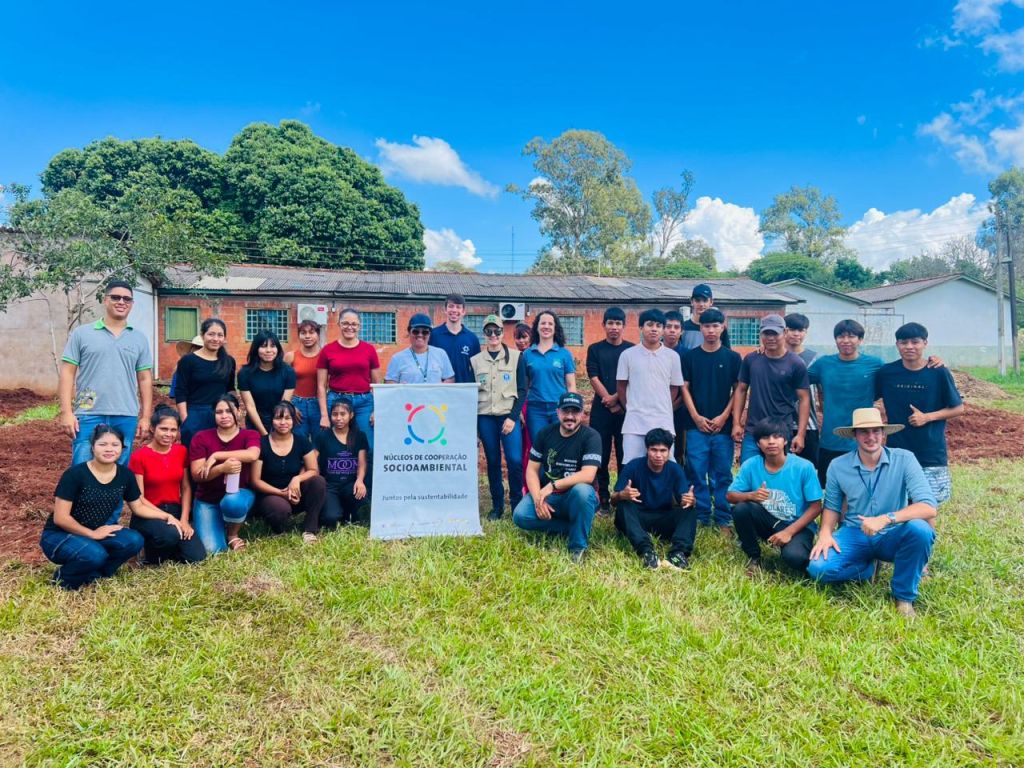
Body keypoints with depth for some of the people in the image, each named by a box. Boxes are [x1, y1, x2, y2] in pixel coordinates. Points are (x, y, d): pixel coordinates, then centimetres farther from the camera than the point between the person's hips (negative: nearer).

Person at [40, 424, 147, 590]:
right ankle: (64, 578, -2)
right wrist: (92, 534, -15)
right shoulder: (75, 474, -20)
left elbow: (139, 507, 5)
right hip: (58, 535, -5)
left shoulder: (125, 475, -4)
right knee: (95, 554, -34)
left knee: (134, 541, -21)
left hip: (95, 533, 5)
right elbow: (60, 518, -20)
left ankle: (92, 574, -1)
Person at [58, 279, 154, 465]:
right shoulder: (82, 333, 4)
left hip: (126, 417, 2)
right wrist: (66, 412, -6)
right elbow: (67, 373, 2)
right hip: (88, 415, -2)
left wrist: (145, 417, 6)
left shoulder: (139, 338, 10)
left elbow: (145, 379, 10)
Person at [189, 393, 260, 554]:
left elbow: (252, 455, -29)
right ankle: (219, 527, 20)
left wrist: (215, 456, -25)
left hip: (238, 494, -1)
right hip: (207, 500, 1)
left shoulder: (250, 435, -5)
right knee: (211, 549, -18)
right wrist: (222, 468, -30)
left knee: (233, 502, -38)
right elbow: (196, 475, -11)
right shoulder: (201, 438, -4)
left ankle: (233, 535, -4)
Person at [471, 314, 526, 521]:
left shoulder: (516, 357, 3)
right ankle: (497, 506, 16)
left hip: (509, 416, -2)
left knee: (515, 460, -12)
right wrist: (472, 424, 7)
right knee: (493, 462, 6)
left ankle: (517, 504, 3)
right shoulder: (475, 361, 9)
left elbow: (522, 390, 0)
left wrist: (513, 417, -9)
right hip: (485, 418, 2)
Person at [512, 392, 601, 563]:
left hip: (575, 498, -4)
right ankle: (575, 527, -4)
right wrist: (538, 498, -16)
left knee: (582, 490, -38)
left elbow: (588, 475, -24)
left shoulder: (591, 437, -12)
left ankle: (578, 545, -16)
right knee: (520, 516, -23)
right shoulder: (545, 433, 1)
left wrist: (553, 486, -28)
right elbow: (532, 469, 0)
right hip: (546, 495, 4)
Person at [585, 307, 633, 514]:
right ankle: (603, 500, 8)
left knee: (625, 456, 1)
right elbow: (594, 378, -1)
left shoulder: (632, 349, 7)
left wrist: (616, 397, -12)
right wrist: (611, 403, -8)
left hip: (625, 409, 0)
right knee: (601, 456, 1)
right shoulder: (595, 349, 7)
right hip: (601, 409, 0)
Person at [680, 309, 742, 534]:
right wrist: (696, 417, -6)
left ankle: (723, 520, 12)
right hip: (696, 425, 0)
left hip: (723, 426, 0)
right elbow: (685, 388, 4)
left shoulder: (733, 358, 5)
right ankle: (701, 518, 12)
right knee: (697, 474, 2)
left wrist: (724, 417, -6)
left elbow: (738, 391, 4)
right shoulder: (690, 356, 5)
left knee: (722, 475, 4)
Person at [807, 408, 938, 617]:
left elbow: (929, 507, -22)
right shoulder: (838, 466, -6)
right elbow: (832, 506, 8)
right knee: (818, 568, -24)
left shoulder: (904, 460, -13)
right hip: (854, 535, 1)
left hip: (891, 537, -1)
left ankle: (904, 596, -9)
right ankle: (870, 567, 8)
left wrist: (885, 519, -34)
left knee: (919, 529, -35)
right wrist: (825, 533, -12)